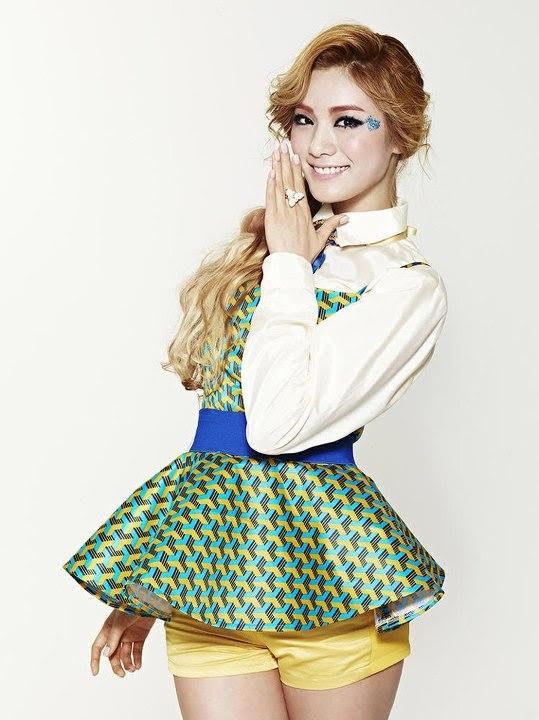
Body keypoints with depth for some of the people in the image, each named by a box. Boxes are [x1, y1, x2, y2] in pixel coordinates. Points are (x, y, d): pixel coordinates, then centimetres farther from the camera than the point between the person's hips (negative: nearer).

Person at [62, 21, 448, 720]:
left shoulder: (409, 286, -7)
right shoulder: (266, 242, 11)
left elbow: (277, 421, -20)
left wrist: (288, 263, -8)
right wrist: (143, 593, 13)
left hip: (321, 572, -4)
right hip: (213, 558, 4)